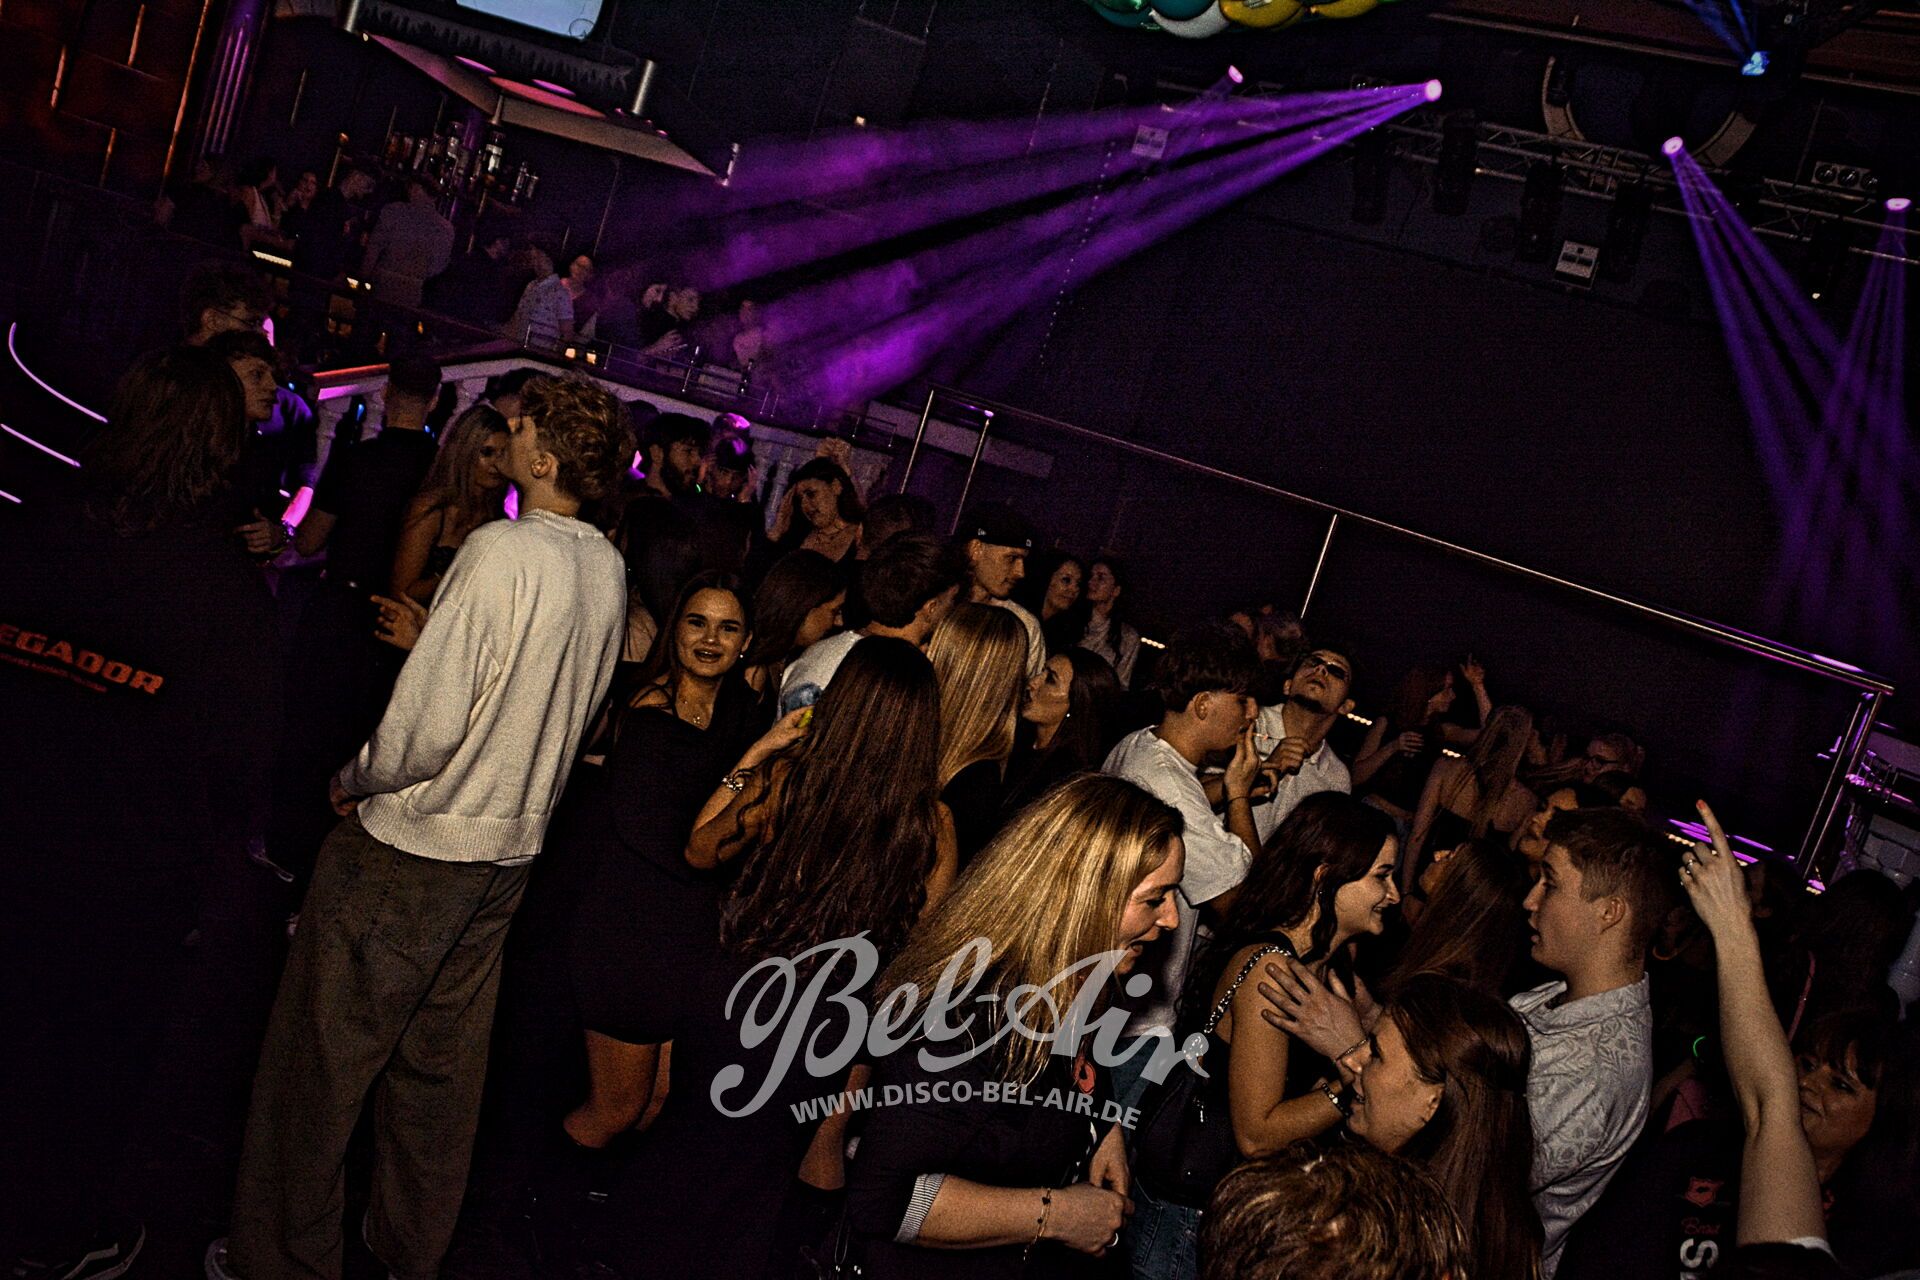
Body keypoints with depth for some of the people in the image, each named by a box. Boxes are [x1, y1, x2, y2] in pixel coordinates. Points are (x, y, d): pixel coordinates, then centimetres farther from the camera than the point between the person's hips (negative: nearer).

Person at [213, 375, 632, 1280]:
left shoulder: (501, 551, -22)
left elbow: (425, 725, -24)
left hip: (409, 844, -7)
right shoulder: (609, 570, 1)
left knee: (320, 1059, 10)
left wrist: (353, 782, -6)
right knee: (439, 1065, 19)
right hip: (510, 847, 7)